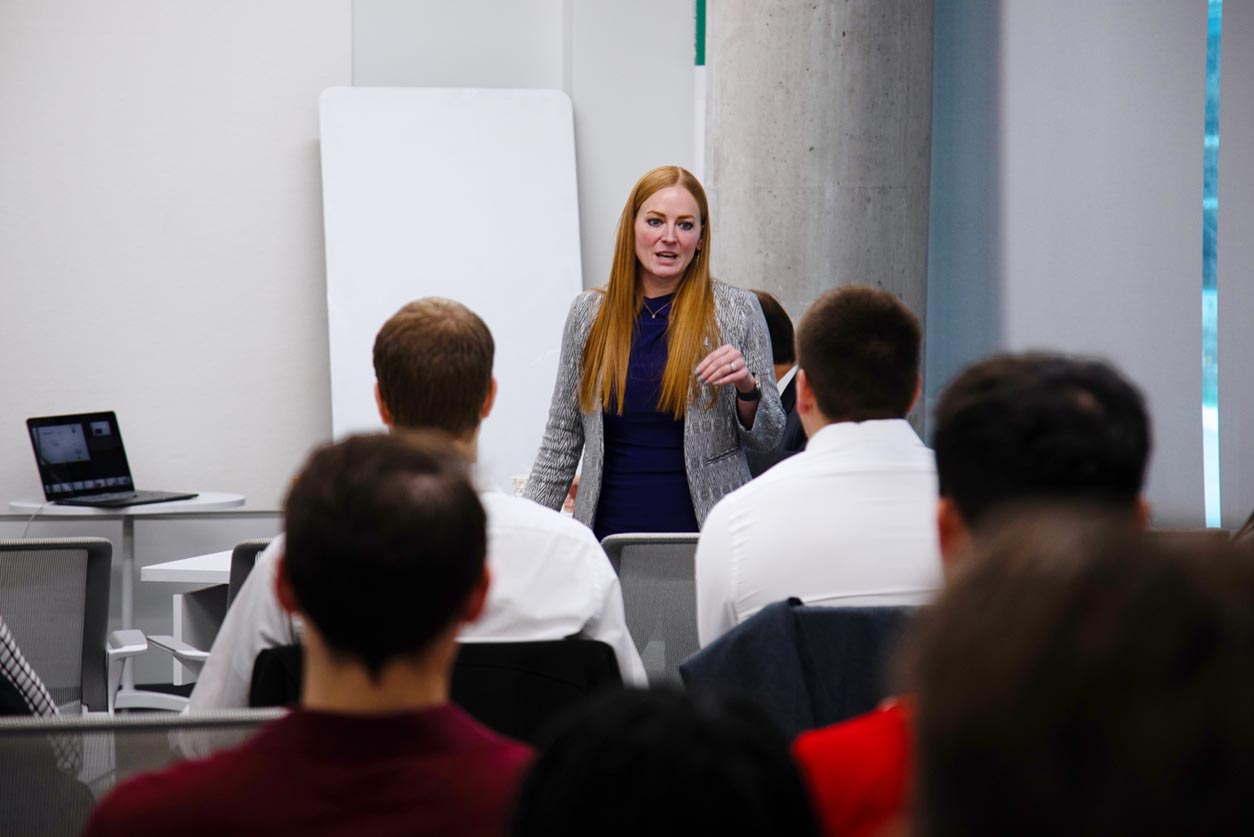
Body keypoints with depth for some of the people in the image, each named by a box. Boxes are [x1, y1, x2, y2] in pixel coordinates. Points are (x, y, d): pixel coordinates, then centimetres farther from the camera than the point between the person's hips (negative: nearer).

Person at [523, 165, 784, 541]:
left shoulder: (737, 310, 1)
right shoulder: (587, 313, 7)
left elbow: (767, 437, 5)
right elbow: (561, 442, 11)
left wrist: (747, 388, -14)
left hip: (703, 532, -2)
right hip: (610, 532, 2)